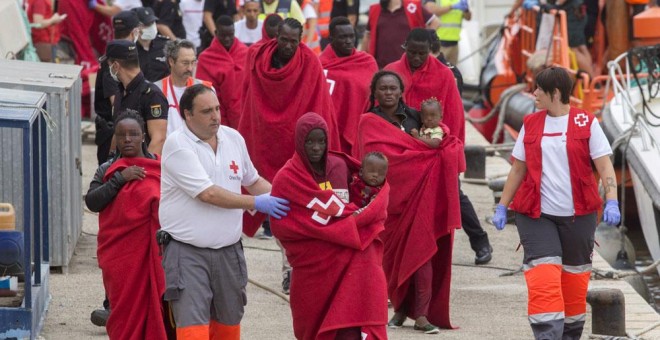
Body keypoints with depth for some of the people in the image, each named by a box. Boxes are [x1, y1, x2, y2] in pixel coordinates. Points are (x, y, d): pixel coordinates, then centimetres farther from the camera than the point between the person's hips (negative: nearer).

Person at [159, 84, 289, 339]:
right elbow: (208, 194, -18)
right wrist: (257, 203, -13)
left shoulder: (233, 139, 8)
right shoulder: (177, 145, -12)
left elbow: (252, 181, 25)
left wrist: (283, 199, 10)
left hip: (229, 251, 6)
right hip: (187, 253, -6)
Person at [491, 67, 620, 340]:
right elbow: (518, 169, 13)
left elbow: (605, 166, -5)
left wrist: (611, 202, -19)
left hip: (578, 215, -1)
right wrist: (502, 207, 8)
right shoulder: (531, 124, 9)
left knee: (574, 278, 8)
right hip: (536, 214, 1)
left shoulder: (586, 123, 0)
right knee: (542, 278, -13)